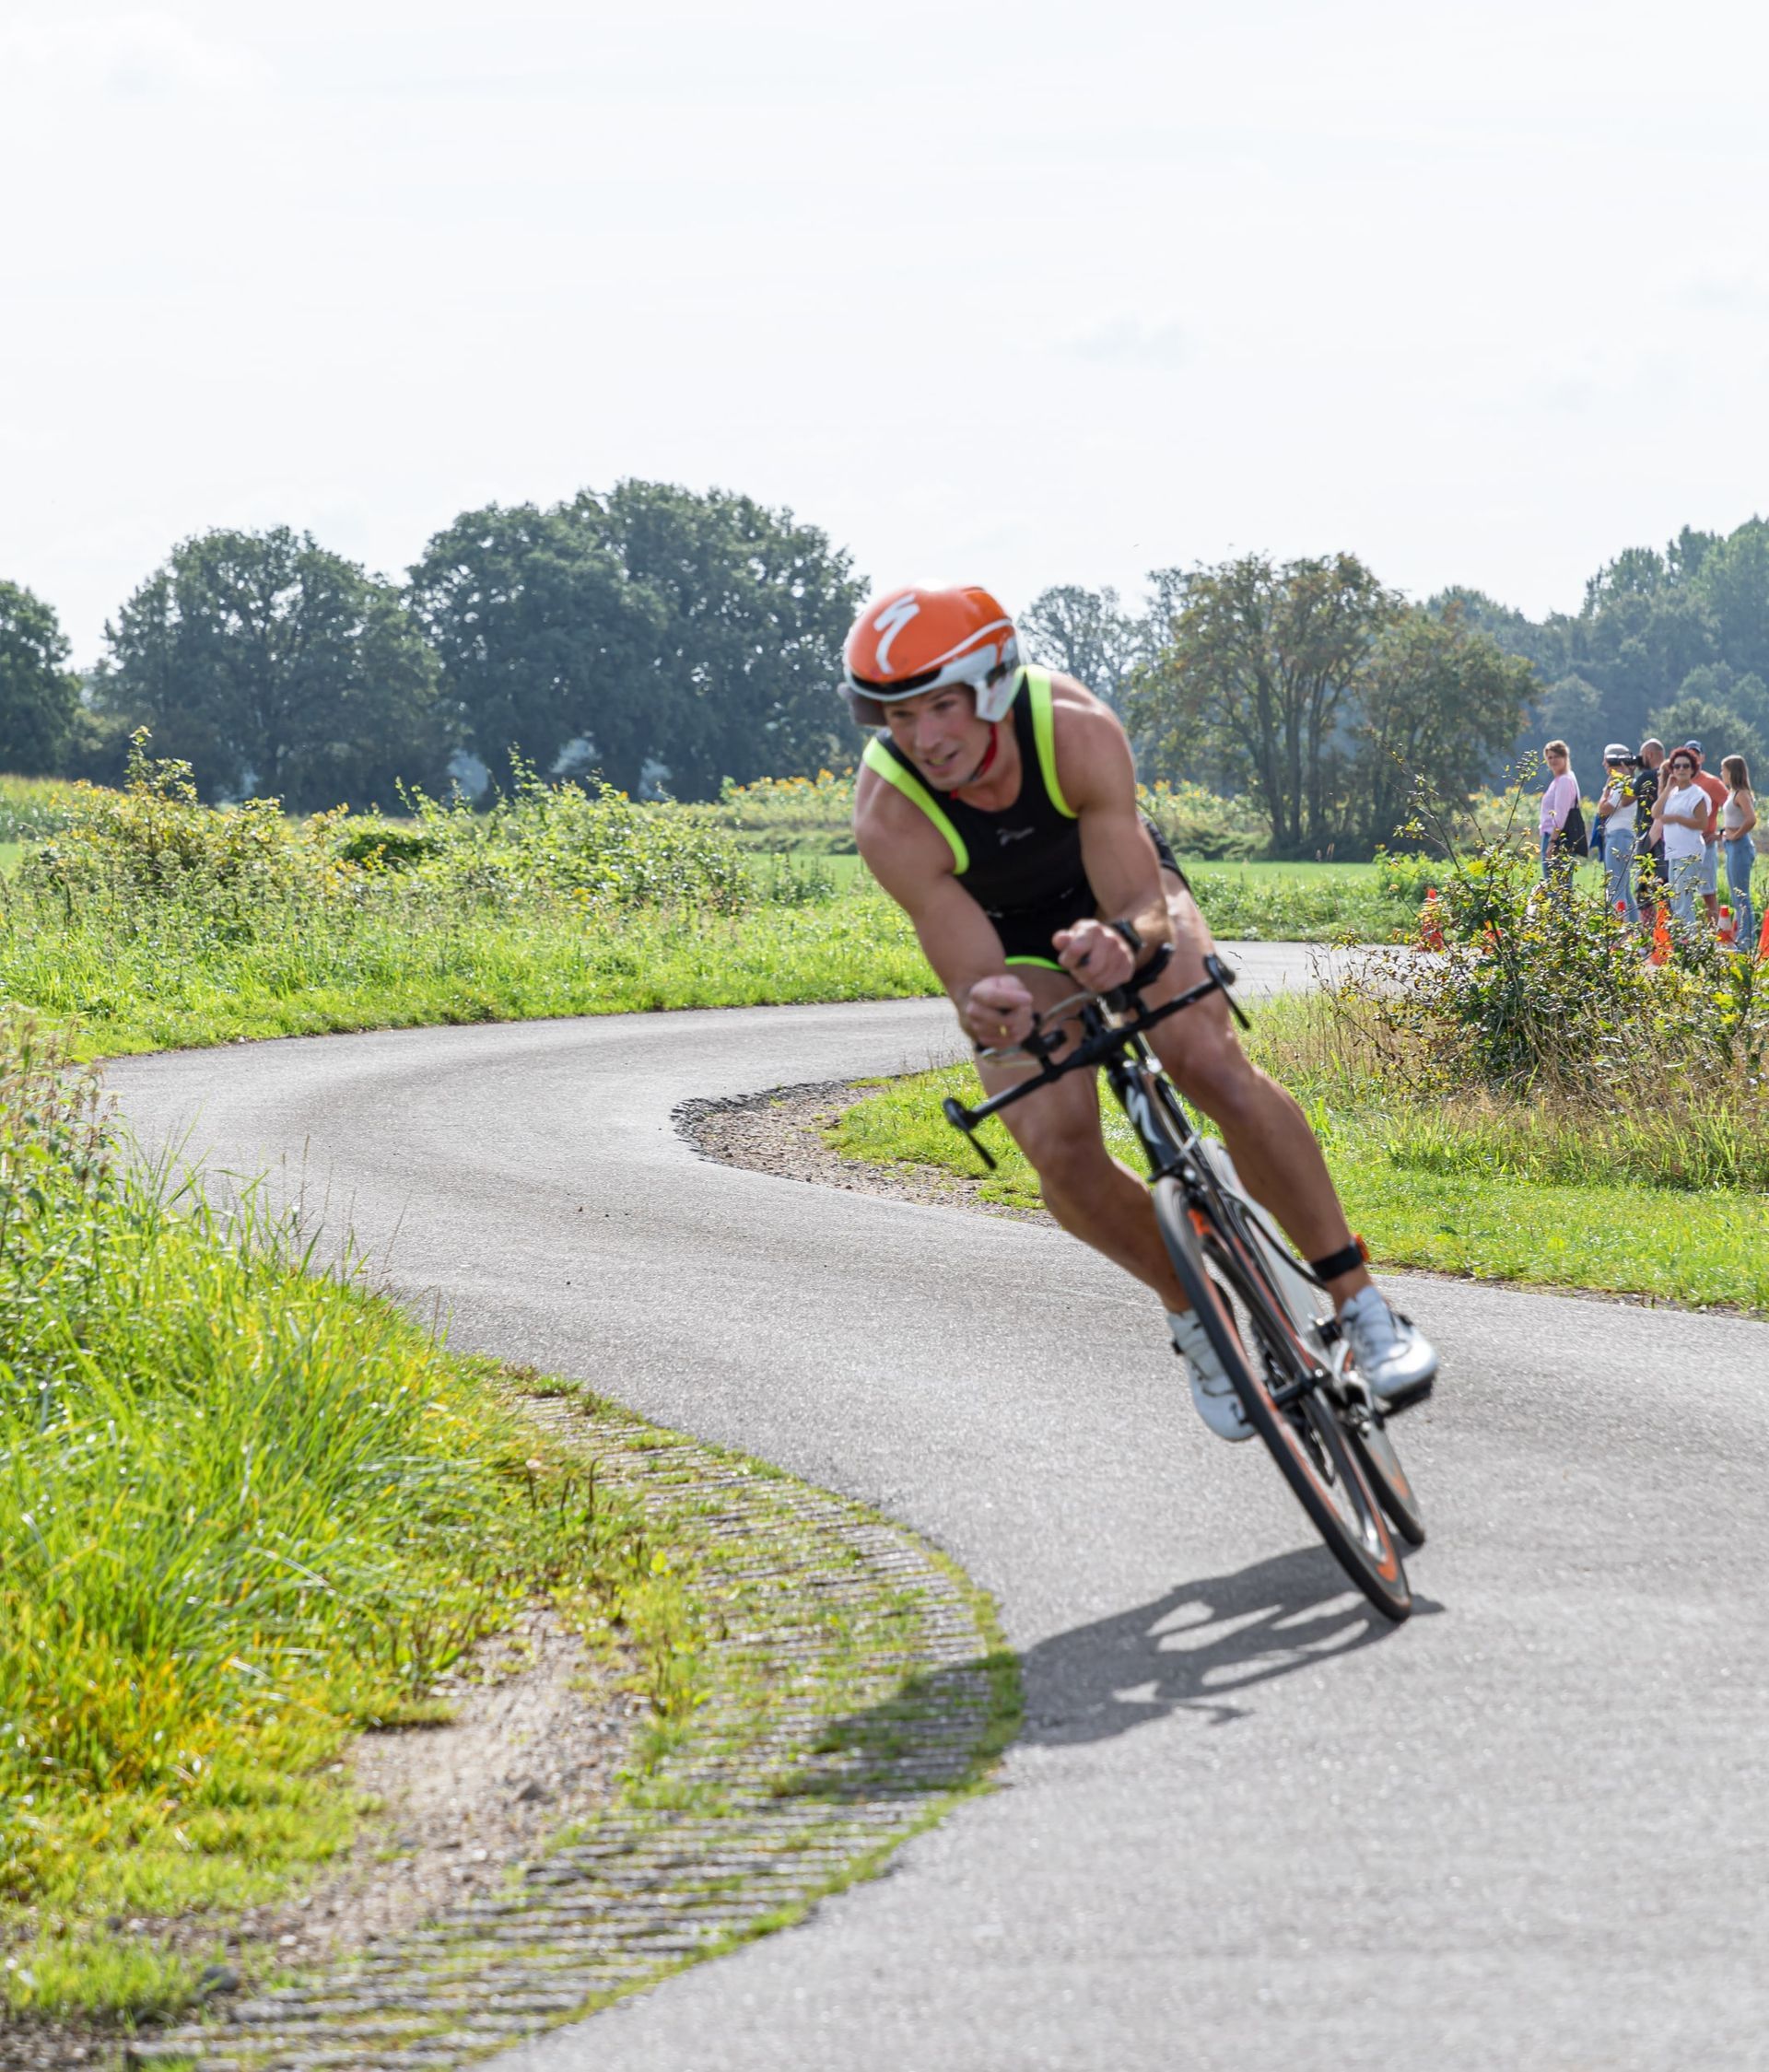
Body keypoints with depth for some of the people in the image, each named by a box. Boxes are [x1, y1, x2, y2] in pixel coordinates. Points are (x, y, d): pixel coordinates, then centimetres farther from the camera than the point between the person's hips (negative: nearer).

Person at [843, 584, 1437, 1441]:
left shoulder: (1076, 728, -34)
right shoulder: (890, 816, -34)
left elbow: (1143, 908, -32)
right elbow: (972, 977, -33)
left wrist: (1122, 941, -56)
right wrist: (986, 1011, -57)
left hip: (1120, 893, 0)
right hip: (1009, 937, 1)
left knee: (1213, 1064, -26)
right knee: (1059, 1150, -21)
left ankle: (1361, 1305, -16)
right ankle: (1194, 1314, 6)